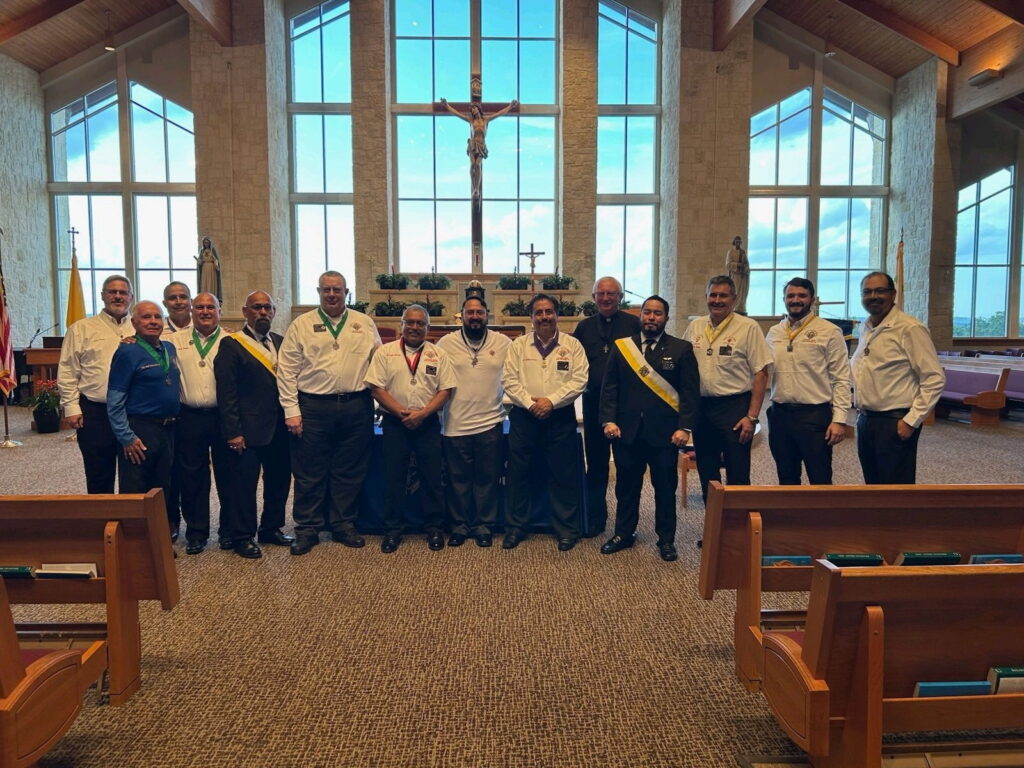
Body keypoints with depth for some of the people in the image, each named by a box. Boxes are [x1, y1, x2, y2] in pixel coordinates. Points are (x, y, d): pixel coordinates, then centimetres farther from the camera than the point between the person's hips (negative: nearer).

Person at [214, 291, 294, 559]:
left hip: (280, 428, 6)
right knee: (244, 484, 2)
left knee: (279, 481, 14)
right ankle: (242, 537, 16)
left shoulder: (281, 342, 12)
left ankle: (271, 529, 30)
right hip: (248, 430, -6)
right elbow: (226, 392, -9)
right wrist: (233, 431, -14)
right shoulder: (231, 344, -4)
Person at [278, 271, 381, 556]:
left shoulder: (364, 324, 8)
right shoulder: (301, 325, 3)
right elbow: (287, 371, 0)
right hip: (313, 407, -1)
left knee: (350, 472, 10)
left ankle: (344, 525, 24)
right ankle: (307, 530, 18)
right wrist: (291, 411, -5)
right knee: (309, 473, 5)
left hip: (356, 407, 2)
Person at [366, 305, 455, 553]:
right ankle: (392, 530, 17)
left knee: (432, 478, 5)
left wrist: (422, 414, -13)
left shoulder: (439, 354, 5)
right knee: (394, 478, 5)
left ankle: (434, 528, 18)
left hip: (428, 423, 1)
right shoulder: (385, 352, 2)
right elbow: (376, 388, -3)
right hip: (394, 423, 0)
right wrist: (402, 413, -13)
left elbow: (445, 390, 0)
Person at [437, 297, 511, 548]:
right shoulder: (446, 343, 2)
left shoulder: (503, 343, 3)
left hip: (490, 423, 0)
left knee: (487, 479, 8)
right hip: (455, 424, 0)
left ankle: (484, 526, 21)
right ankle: (459, 526, 23)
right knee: (458, 479, 9)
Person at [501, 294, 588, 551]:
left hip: (561, 418, -1)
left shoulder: (572, 345, 3)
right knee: (518, 473, 6)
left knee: (563, 475, 5)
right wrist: (530, 403, -14)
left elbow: (579, 380, -6)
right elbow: (509, 379, -2)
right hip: (524, 417, 1)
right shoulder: (518, 345, 5)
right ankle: (515, 527, 20)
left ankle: (566, 530, 18)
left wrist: (551, 400, -16)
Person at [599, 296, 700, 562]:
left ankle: (666, 540, 22)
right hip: (627, 431, 2)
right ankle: (623, 534, 28)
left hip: (665, 433, -2)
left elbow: (691, 392, -3)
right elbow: (609, 388, 5)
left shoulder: (681, 349, 1)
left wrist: (685, 427, -11)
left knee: (665, 488, 8)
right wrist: (609, 420, -6)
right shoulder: (621, 347, 6)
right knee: (626, 486, 13)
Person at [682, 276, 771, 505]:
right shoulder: (694, 327, 8)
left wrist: (752, 416, -13)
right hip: (700, 407, 5)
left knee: (738, 477, 0)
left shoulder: (748, 327, -5)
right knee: (707, 474, 14)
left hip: (734, 408, -5)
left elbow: (761, 373, -7)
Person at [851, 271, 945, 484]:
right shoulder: (865, 328, 11)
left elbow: (935, 379, -14)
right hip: (865, 420, 8)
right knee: (873, 483, 17)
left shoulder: (910, 328, -13)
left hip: (895, 424, -7)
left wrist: (911, 421, -17)